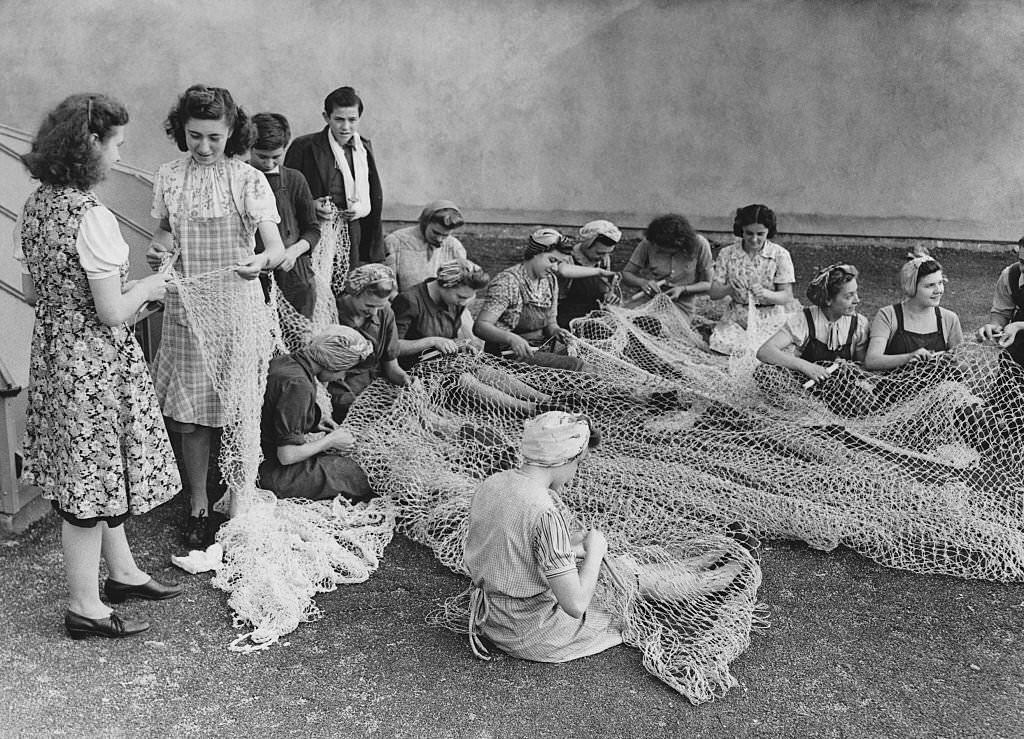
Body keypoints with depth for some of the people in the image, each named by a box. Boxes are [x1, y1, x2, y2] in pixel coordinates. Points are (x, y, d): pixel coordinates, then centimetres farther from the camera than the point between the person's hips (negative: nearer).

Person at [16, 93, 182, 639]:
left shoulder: (35, 206, 4)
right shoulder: (92, 218, -23)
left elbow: (33, 292, 12)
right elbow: (112, 314, -22)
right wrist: (147, 288, -3)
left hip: (52, 351, 9)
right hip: (96, 363, -9)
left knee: (87, 467, 19)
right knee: (93, 473, 3)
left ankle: (122, 572, 36)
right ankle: (85, 608, 16)